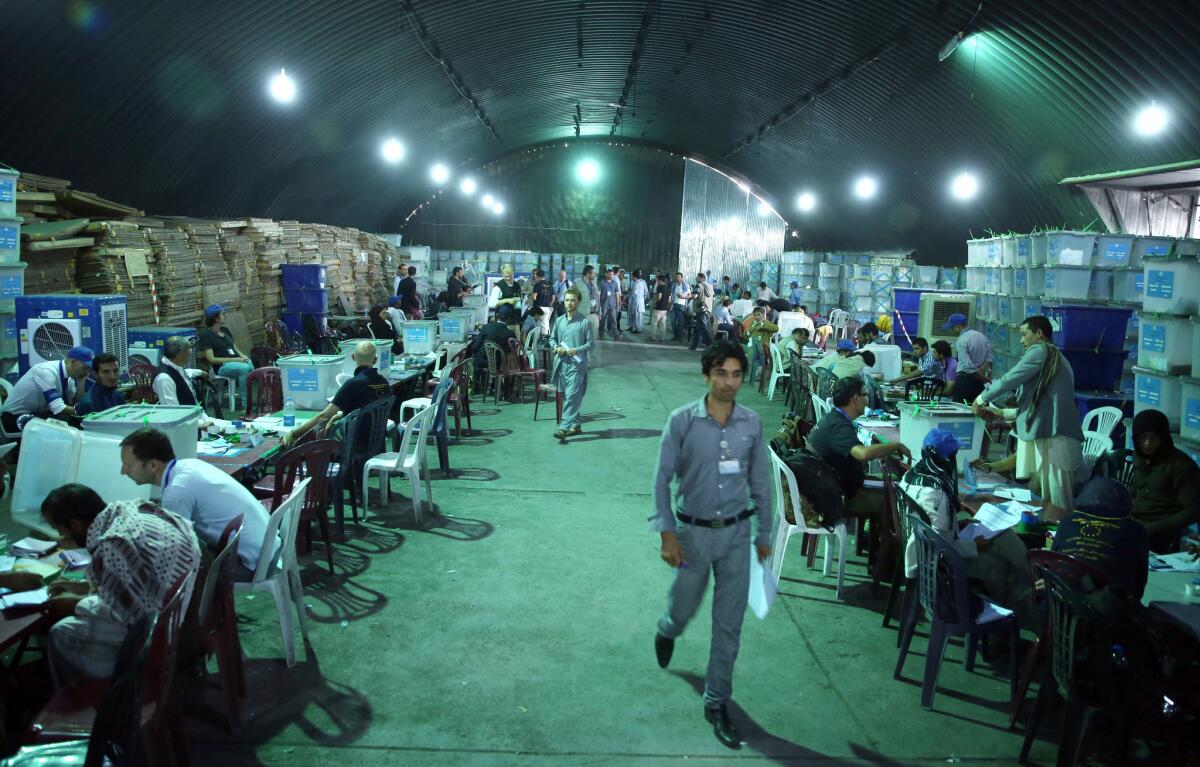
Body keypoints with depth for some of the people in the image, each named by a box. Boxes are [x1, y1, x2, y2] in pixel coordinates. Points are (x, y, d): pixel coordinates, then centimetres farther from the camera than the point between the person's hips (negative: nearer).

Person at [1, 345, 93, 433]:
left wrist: (81, 382, -13)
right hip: (14, 417, -7)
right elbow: (58, 409, -34)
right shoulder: (47, 371, -28)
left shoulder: (68, 375, -3)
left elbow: (76, 404, -3)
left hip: (37, 414, 8)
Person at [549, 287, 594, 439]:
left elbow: (590, 343, -3)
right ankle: (576, 425, 25)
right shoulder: (559, 321, 10)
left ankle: (564, 427, -19)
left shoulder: (585, 322, -3)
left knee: (571, 396, -15)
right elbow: (552, 338, 18)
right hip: (561, 363, 6)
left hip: (577, 364, -6)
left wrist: (576, 350, -18)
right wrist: (556, 348, -3)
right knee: (566, 397, 12)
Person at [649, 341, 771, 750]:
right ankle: (666, 632, 54)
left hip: (735, 535, 2)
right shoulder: (683, 420, -13)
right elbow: (662, 478, -8)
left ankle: (716, 703, 22)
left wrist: (764, 535, 10)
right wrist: (667, 534, -14)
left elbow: (761, 482, 5)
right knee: (683, 609, 17)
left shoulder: (752, 423, -5)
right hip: (693, 532, -2)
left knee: (729, 624, 6)